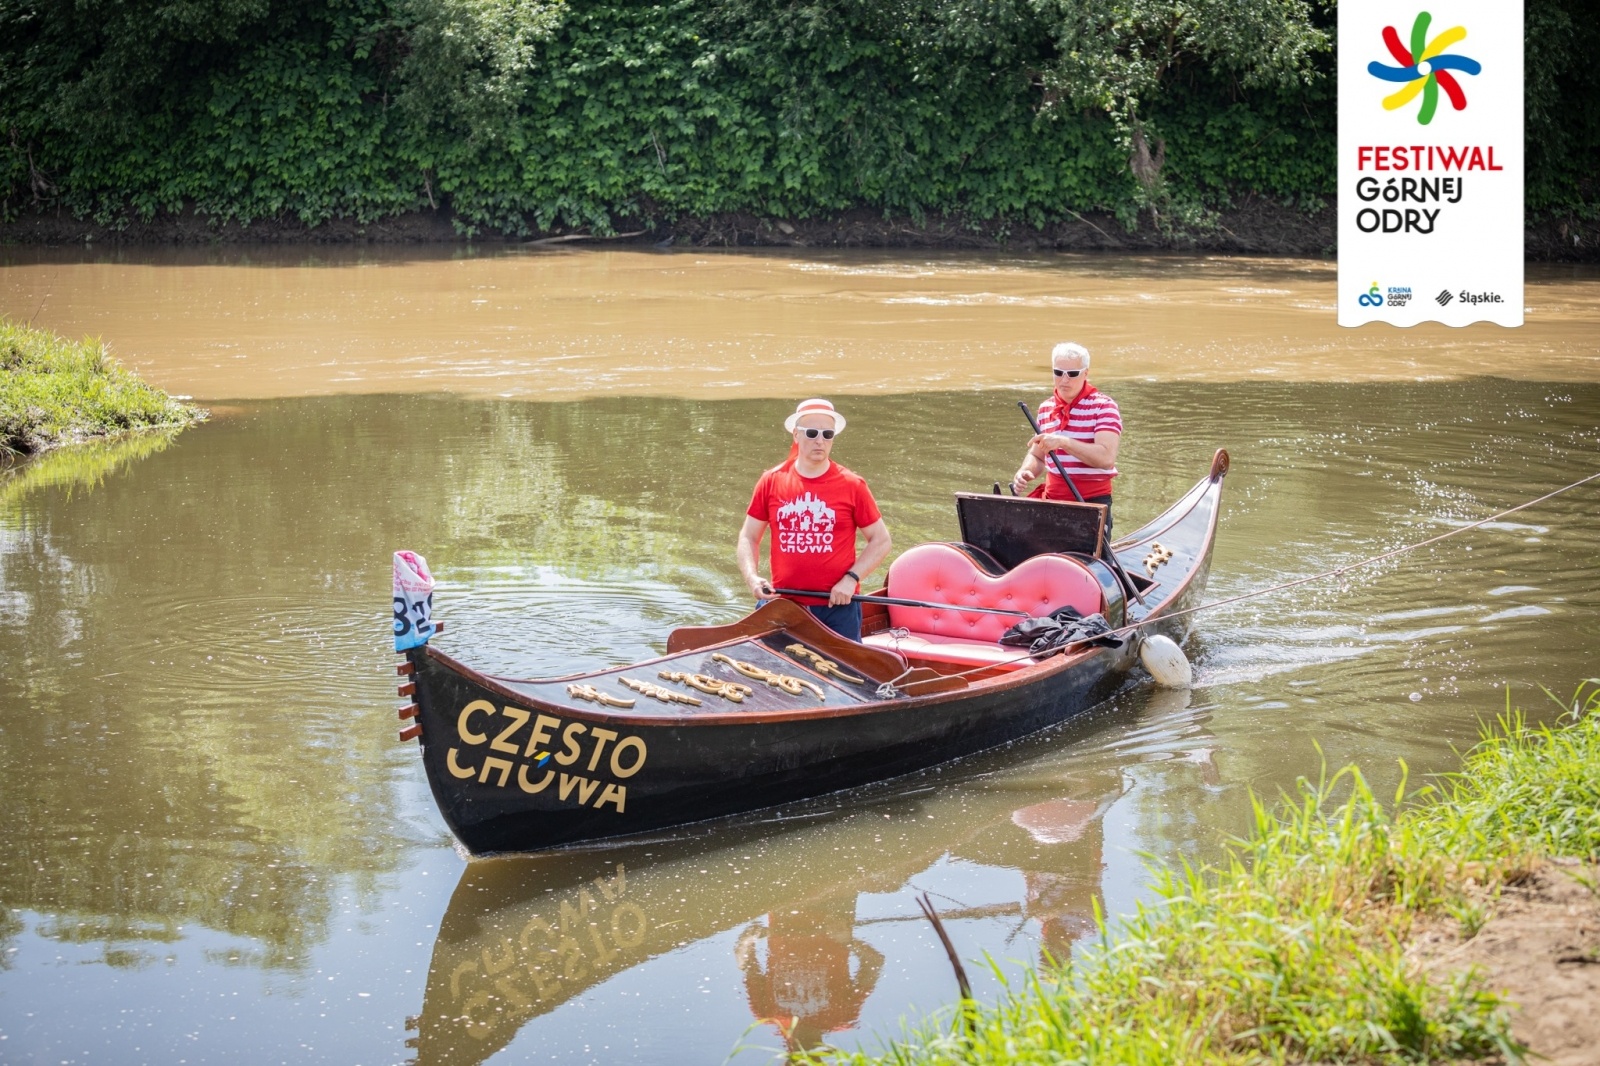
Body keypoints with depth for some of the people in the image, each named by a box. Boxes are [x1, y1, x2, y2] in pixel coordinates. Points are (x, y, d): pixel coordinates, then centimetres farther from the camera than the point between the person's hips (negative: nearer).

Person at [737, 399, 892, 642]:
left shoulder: (852, 486, -1)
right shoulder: (771, 482, 4)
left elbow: (881, 541, 4)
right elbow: (749, 537, 10)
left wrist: (851, 578, -8)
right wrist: (752, 578, -7)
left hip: (838, 606, -1)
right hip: (782, 604, 1)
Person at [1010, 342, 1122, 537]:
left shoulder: (1103, 406, -7)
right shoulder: (1045, 409, 12)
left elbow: (1107, 458, -21)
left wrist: (1063, 442, -29)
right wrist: (1025, 472, -2)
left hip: (1092, 501, -5)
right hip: (1051, 500, 5)